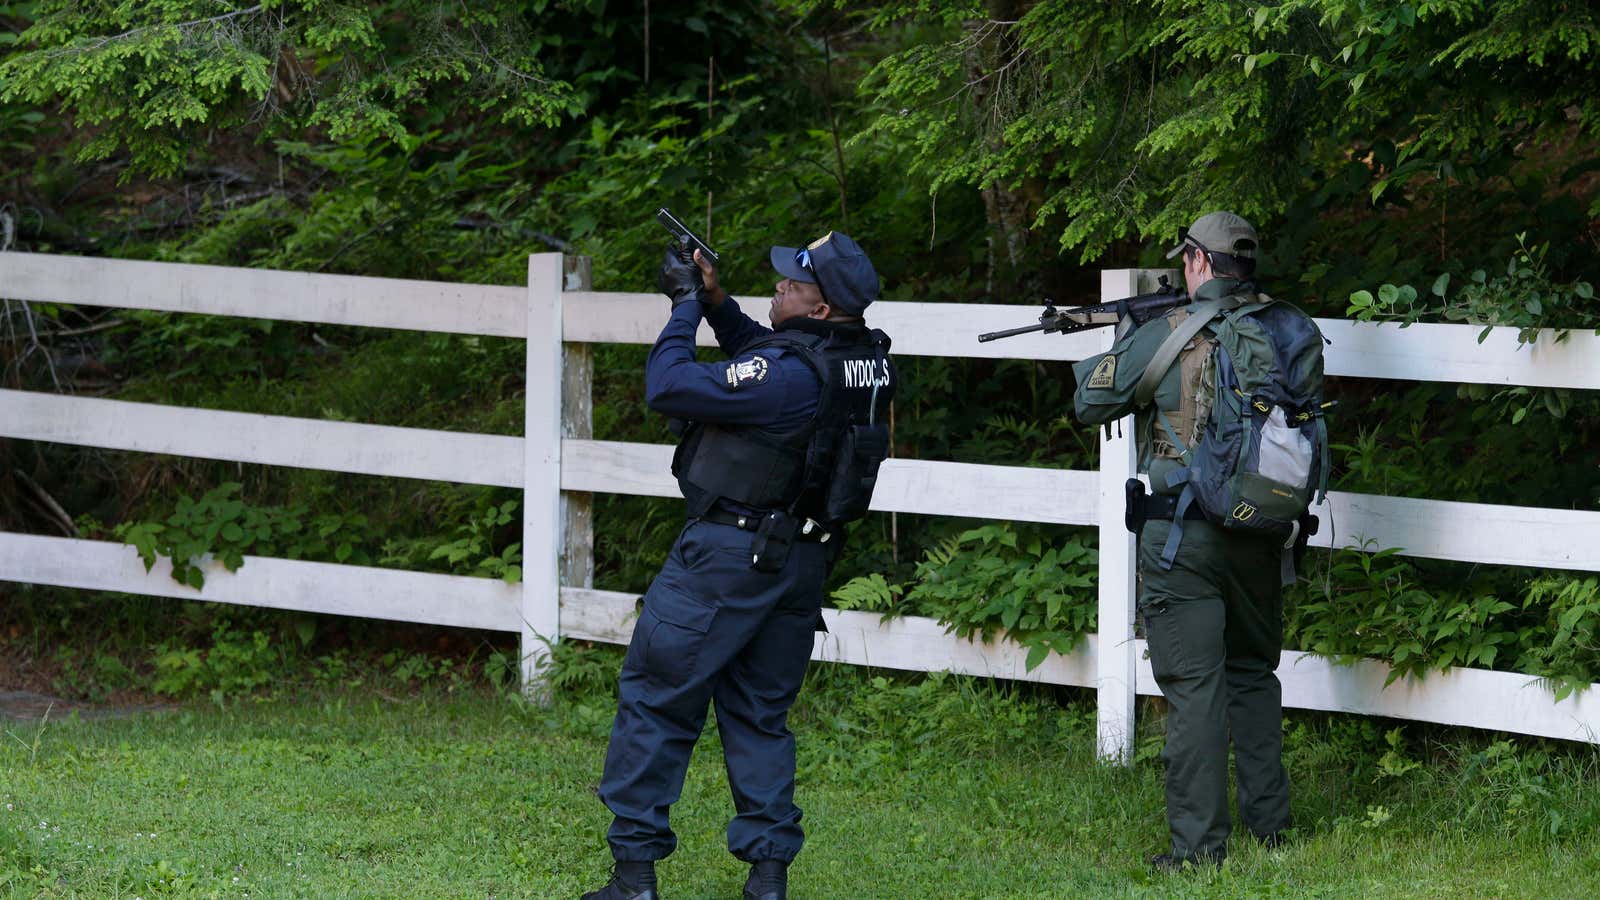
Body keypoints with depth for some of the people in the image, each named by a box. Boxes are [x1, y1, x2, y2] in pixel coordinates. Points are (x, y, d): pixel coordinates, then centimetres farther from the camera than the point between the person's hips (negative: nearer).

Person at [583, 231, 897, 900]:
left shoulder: (790, 374, -25)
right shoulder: (867, 361, 2)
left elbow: (669, 388, -22)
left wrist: (686, 309, -9)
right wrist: (717, 304, 8)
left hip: (729, 556, -8)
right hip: (801, 563, 8)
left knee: (655, 699, 3)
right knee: (760, 714, 16)